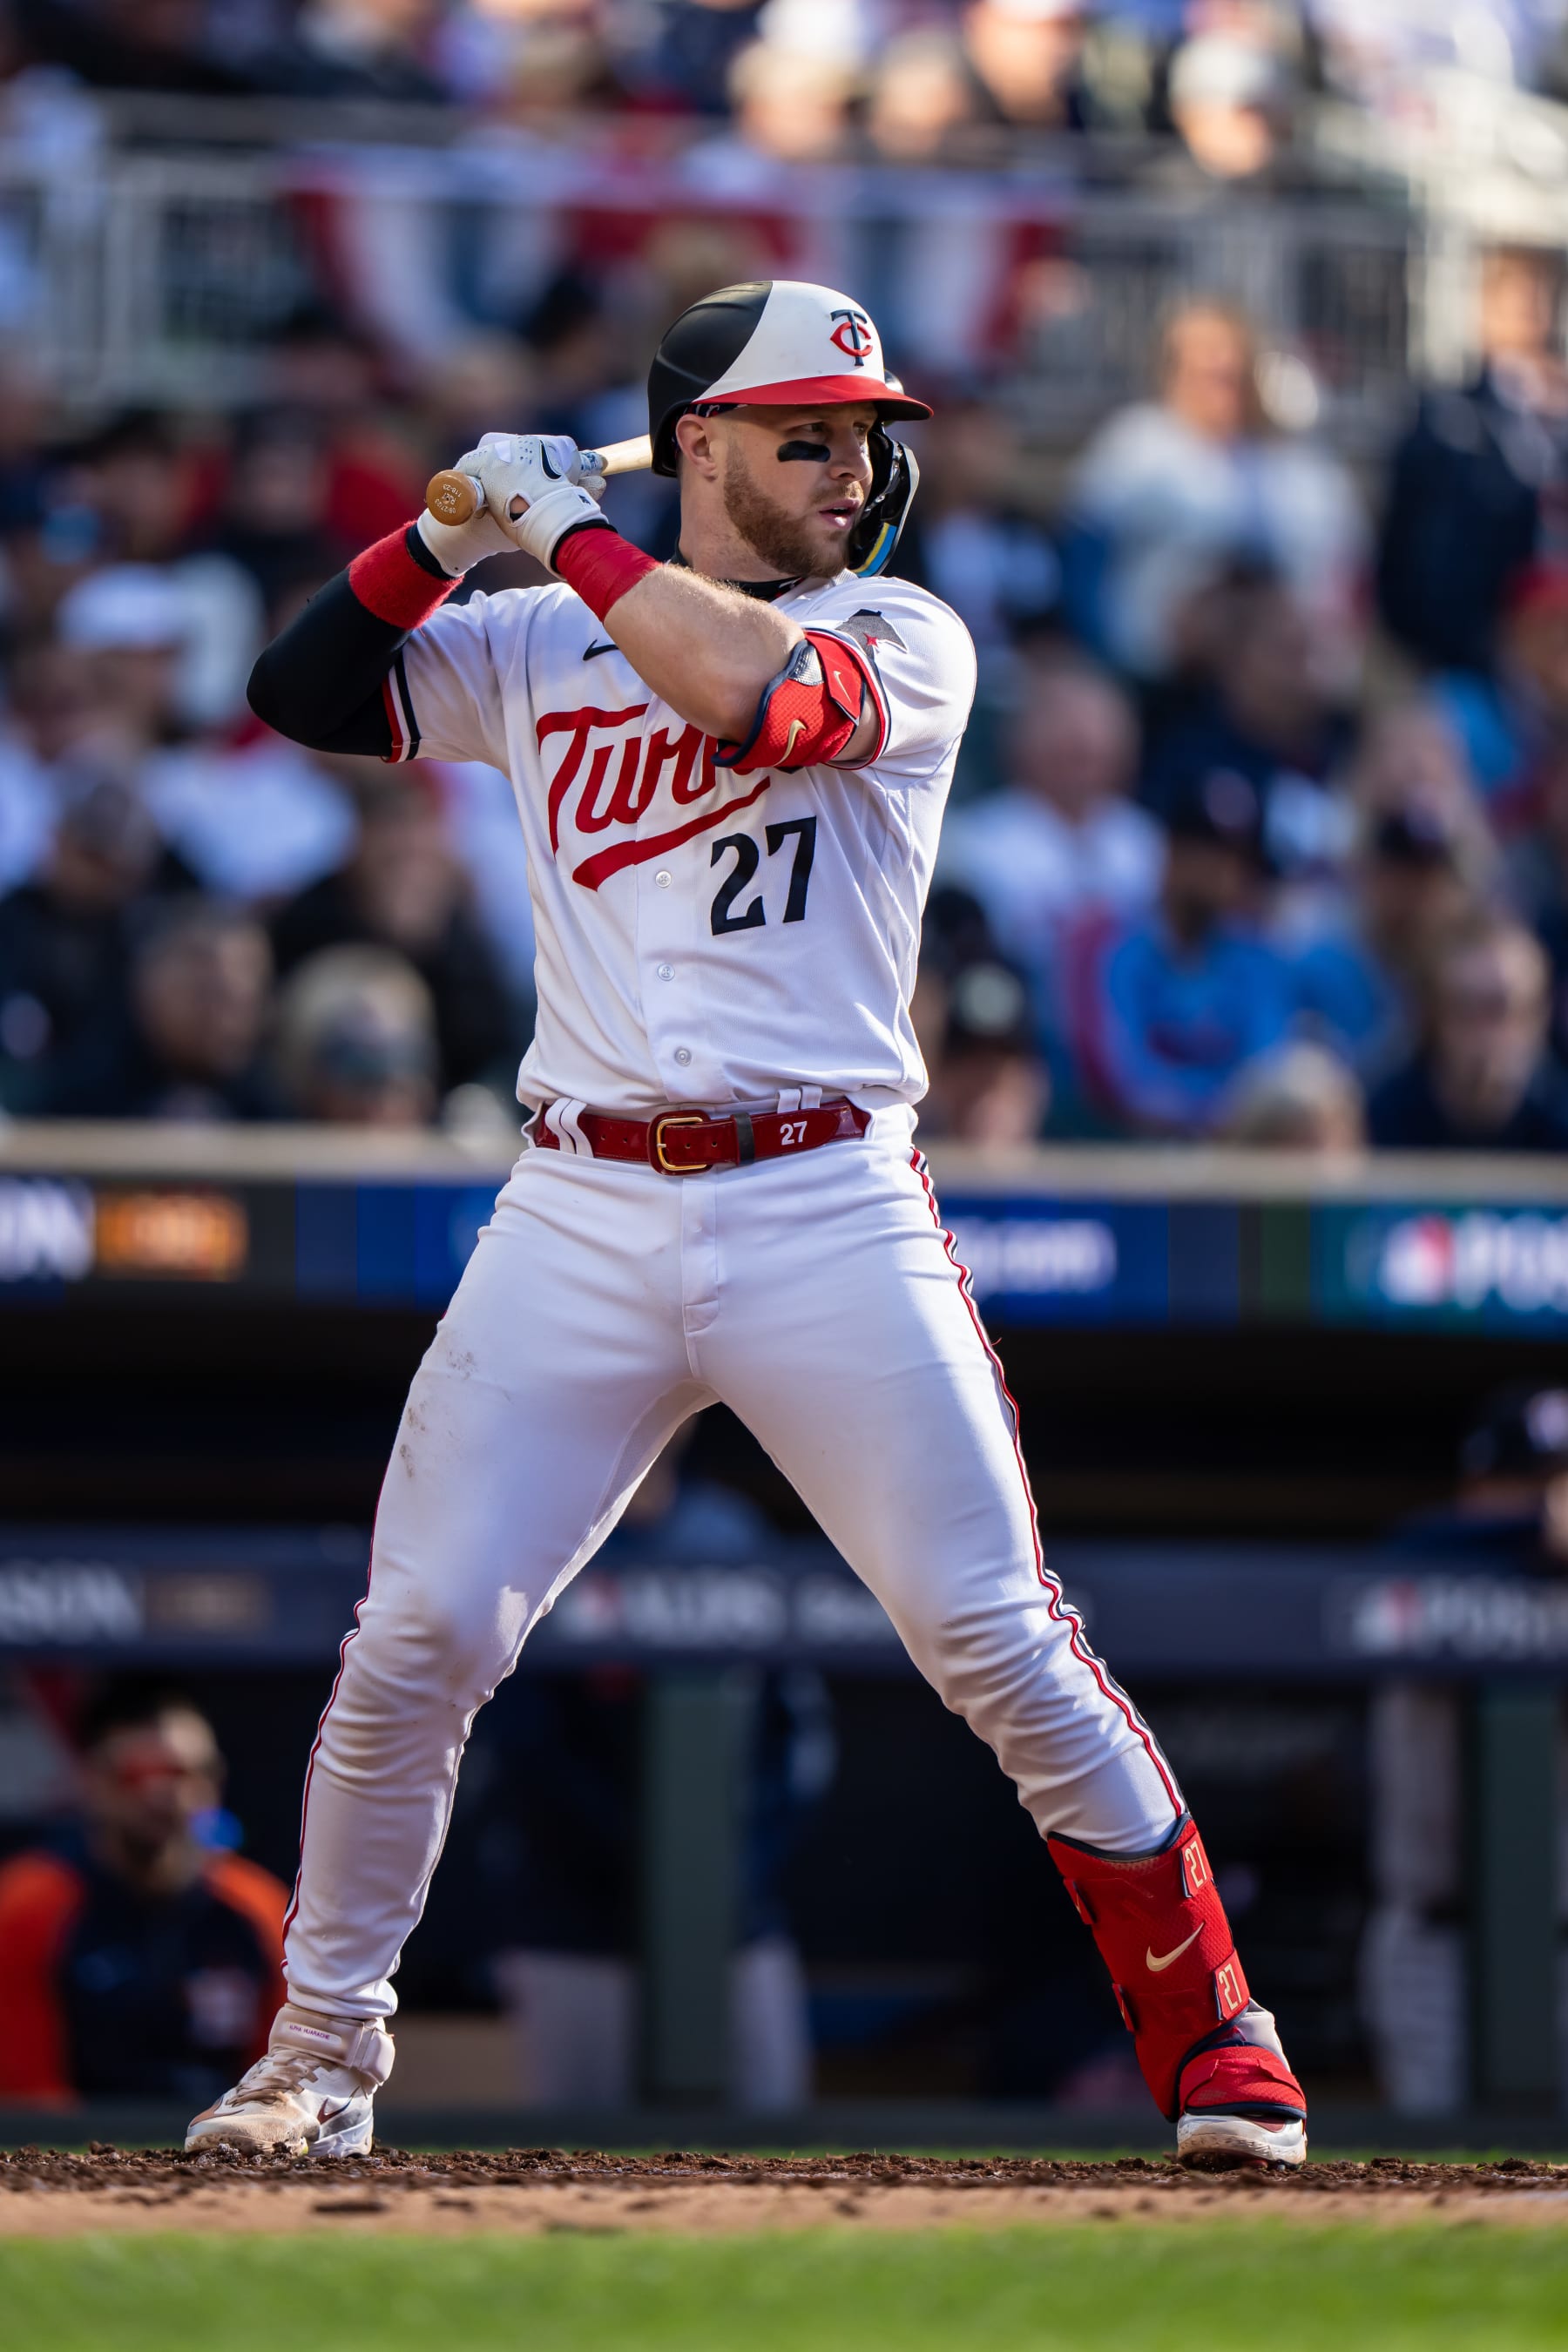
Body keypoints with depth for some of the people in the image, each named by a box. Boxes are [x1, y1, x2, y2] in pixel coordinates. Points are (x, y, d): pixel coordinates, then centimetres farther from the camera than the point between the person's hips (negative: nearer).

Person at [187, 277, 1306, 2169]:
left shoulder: (902, 640, 3)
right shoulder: (532, 652, 14)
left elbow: (760, 689, -17)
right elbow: (302, 691, 13)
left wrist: (572, 532, -8)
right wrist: (455, 531, 1)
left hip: (827, 1215, -2)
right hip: (581, 1216, 2)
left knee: (997, 1640, -7)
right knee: (414, 1640, -3)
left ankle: (1211, 2031, 3)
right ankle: (321, 2051, 12)